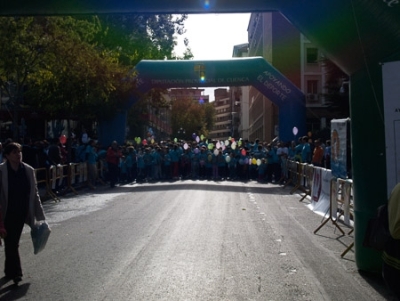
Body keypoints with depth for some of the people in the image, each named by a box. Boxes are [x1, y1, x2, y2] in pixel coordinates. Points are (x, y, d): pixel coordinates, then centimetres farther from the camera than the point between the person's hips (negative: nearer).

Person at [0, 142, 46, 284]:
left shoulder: (28, 170, -3)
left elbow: (34, 193, 2)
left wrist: (40, 215, 1)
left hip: (22, 213, 3)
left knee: (13, 242, 16)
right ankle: (15, 272, 8)